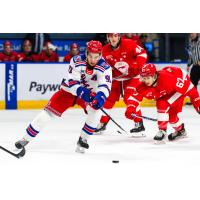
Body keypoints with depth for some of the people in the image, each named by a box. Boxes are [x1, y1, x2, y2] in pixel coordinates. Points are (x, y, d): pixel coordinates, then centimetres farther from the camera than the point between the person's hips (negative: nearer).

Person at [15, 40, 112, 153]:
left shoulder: (105, 67, -21)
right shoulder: (77, 61, -23)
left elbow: (105, 86, -33)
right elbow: (71, 82, -27)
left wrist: (100, 97, -54)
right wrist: (81, 91, -46)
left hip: (90, 93, 1)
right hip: (69, 90, -1)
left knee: (96, 110, -28)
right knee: (50, 111, -10)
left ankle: (83, 140, -9)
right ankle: (26, 139, 2)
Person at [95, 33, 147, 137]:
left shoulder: (128, 44, -21)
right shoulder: (105, 50, -7)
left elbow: (142, 53, -16)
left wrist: (137, 67, -26)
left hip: (131, 76, -5)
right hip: (116, 77, 5)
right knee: (109, 98, 5)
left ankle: (139, 125, -12)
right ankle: (102, 124, 19)